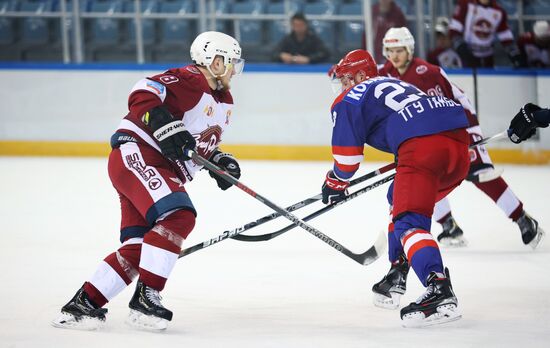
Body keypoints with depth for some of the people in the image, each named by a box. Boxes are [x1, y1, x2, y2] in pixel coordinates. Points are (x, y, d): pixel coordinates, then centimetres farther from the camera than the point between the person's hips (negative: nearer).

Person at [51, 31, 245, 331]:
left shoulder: (224, 103, 19)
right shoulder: (189, 80, -12)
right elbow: (142, 94, -25)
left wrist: (220, 161, 10)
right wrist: (166, 125, -37)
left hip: (166, 173, 10)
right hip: (136, 155, -10)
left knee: (140, 246, 2)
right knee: (178, 216, -26)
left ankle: (83, 304, 6)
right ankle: (144, 299, -23)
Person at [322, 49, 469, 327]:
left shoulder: (349, 100, 14)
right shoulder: (394, 84, 37)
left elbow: (347, 155, 10)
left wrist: (335, 182, 29)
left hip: (422, 144, -8)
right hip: (458, 140, 8)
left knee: (410, 219, -14)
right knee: (399, 198, 29)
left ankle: (440, 293, -36)